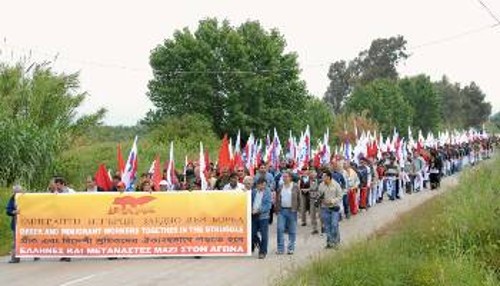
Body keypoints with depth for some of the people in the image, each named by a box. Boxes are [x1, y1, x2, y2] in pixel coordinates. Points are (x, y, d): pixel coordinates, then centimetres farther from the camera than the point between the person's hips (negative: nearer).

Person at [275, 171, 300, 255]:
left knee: (292, 231, 4)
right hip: (281, 210, 2)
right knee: (280, 229, -4)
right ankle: (280, 249, 1)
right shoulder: (280, 187, 8)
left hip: (291, 210, -2)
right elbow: (277, 199, 13)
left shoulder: (295, 187, 0)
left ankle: (291, 248, 12)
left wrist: (296, 209, -2)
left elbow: (299, 199, 3)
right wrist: (277, 209, 5)